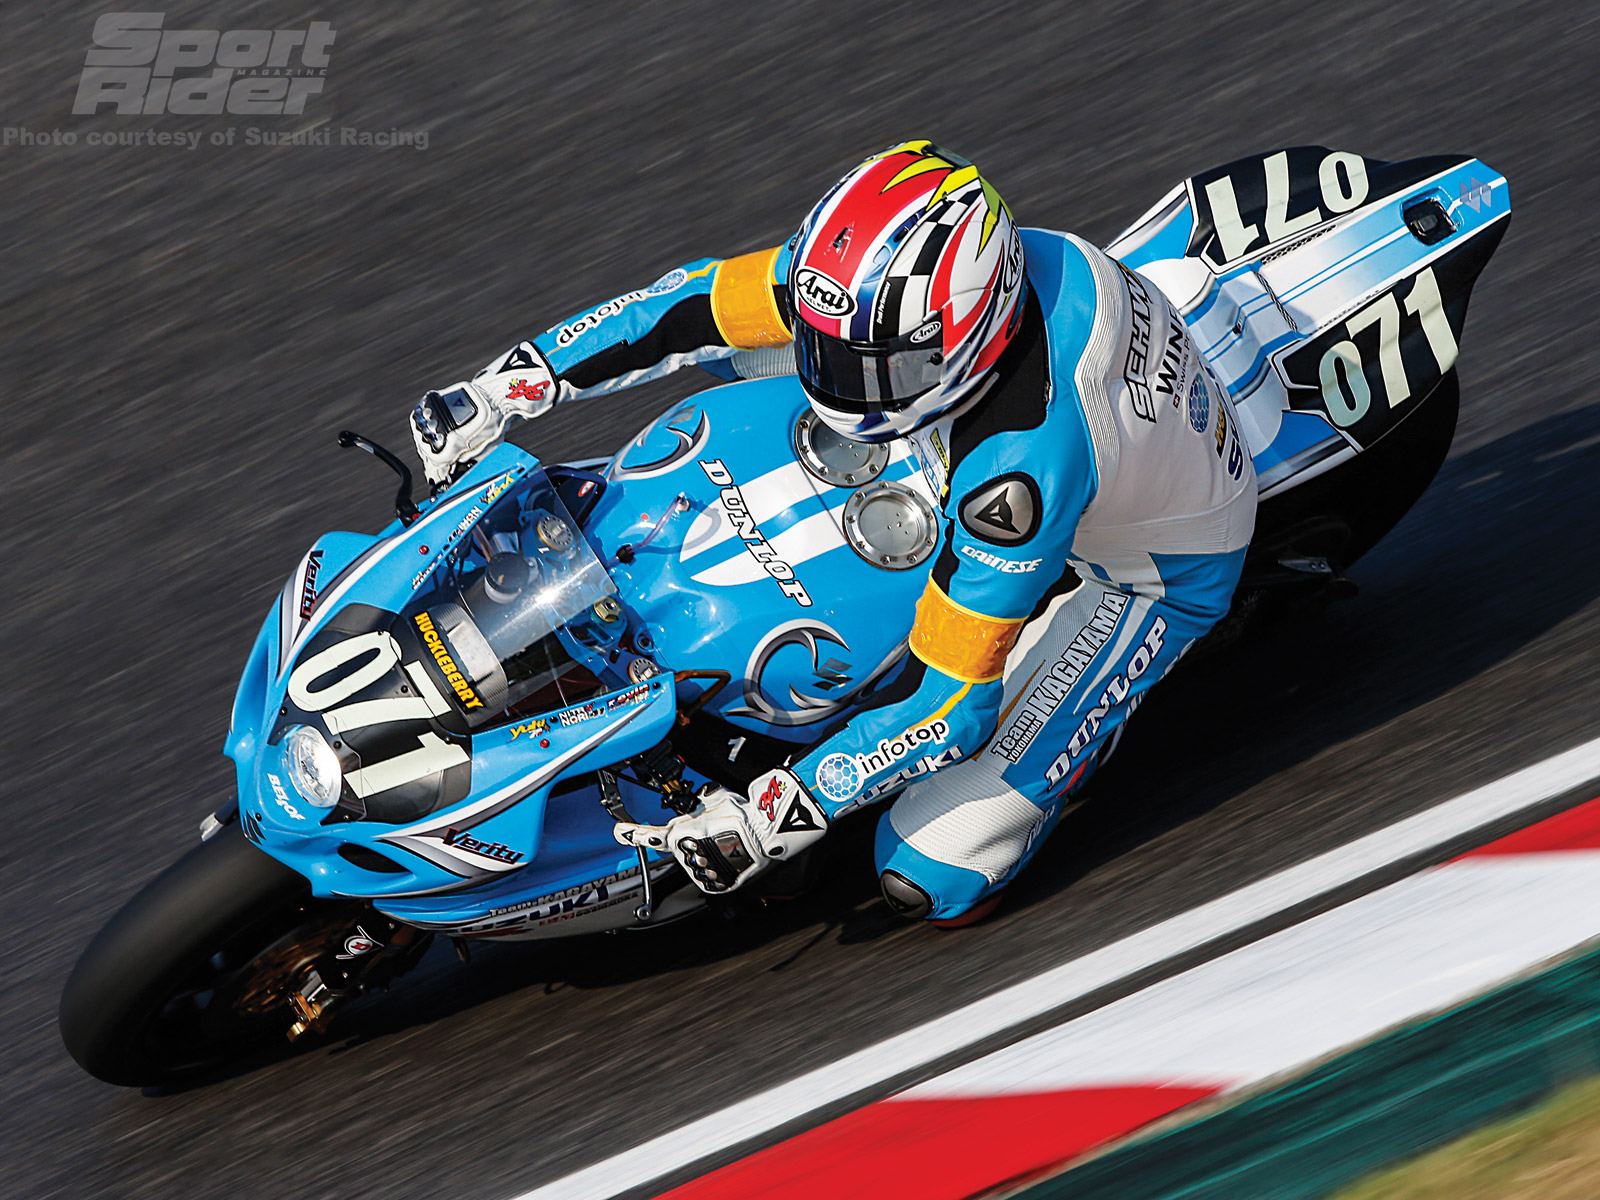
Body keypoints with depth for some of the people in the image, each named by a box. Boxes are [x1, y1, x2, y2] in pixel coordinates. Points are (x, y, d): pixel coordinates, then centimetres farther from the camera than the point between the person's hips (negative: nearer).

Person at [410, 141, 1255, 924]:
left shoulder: (1020, 460, -45)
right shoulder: (880, 281, -26)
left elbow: (949, 707, -37)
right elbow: (699, 300, -12)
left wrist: (770, 817, -33)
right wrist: (505, 387, -13)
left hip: (1147, 575, -7)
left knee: (932, 877, -16)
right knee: (737, 336, 8)